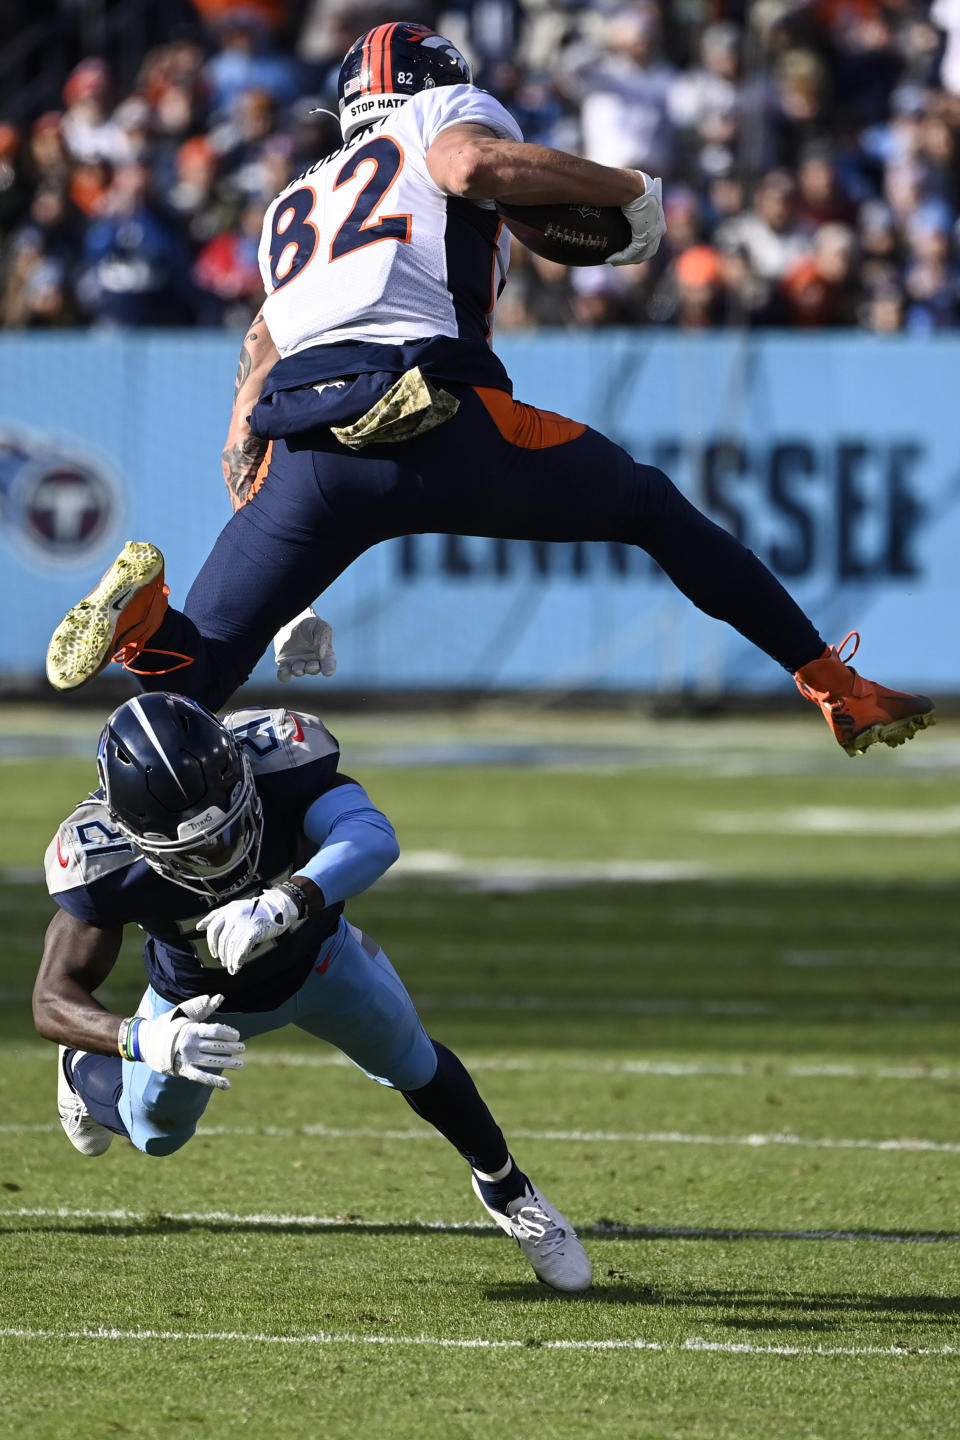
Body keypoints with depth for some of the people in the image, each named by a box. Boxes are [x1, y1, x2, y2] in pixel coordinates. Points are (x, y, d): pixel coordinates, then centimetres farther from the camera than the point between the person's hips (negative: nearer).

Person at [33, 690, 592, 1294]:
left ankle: (505, 1187, 45)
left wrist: (285, 902, -77)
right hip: (199, 996, -1)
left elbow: (372, 837, -58)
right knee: (156, 1131, 19)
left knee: (414, 1065, 17)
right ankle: (87, 1072, 54)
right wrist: (142, 1040, -59)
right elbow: (55, 1000, -38)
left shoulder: (277, 758, -42)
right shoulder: (102, 860, -41)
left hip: (315, 957, 1)